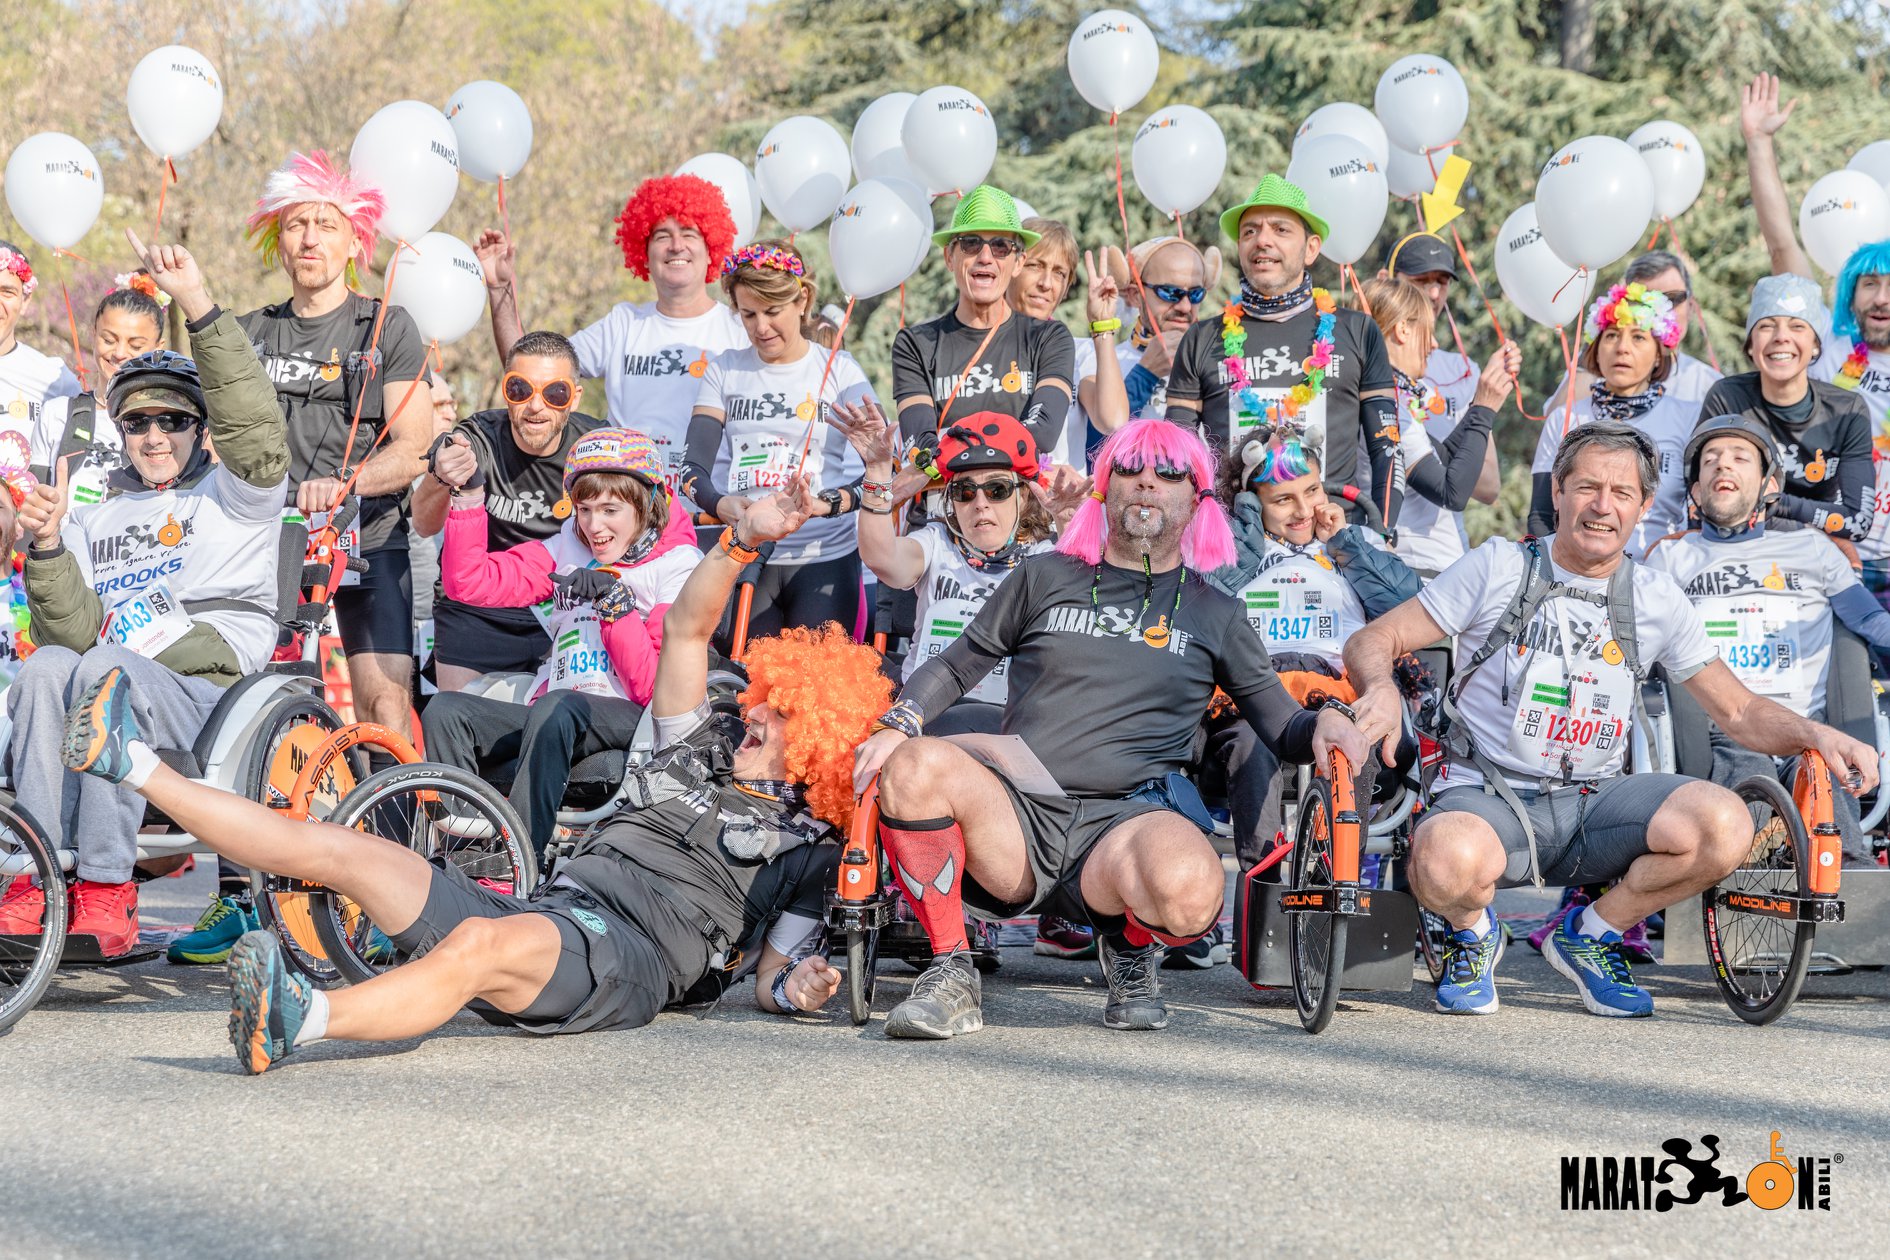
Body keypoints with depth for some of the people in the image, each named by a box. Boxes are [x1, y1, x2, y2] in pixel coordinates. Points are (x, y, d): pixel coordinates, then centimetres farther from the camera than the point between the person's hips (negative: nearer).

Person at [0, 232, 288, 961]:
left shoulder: (235, 496, 15)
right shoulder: (95, 520, 26)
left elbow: (256, 427, -9)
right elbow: (74, 630, 12)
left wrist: (197, 305, -17)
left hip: (212, 700, -3)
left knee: (107, 669, -33)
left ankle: (106, 892, -37)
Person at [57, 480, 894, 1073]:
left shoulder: (806, 848, 12)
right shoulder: (702, 756, 28)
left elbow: (772, 977, 4)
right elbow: (687, 627, 24)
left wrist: (801, 987, -20)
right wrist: (746, 540, 12)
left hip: (630, 960, -7)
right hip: (542, 914, 8)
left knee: (483, 942, -41)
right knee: (332, 848, 0)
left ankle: (302, 1021, -68)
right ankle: (137, 767, 6)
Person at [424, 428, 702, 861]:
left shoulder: (678, 569, 0)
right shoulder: (566, 552, 15)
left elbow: (660, 691, -9)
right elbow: (470, 582, 5)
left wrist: (616, 605, -14)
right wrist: (469, 496, -3)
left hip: (630, 722, -5)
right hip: (554, 718, 5)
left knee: (556, 708, -37)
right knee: (446, 709, -19)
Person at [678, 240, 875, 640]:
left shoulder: (839, 370, 3)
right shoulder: (723, 371, 10)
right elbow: (694, 467, 1)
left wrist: (829, 503, -24)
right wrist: (720, 504, -20)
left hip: (825, 556, -1)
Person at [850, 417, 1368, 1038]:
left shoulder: (1214, 613, 18)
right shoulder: (1046, 578, 18)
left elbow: (1279, 720, 17)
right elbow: (955, 666, 22)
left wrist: (1321, 725, -7)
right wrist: (896, 726, 3)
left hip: (1129, 818, -1)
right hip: (1017, 810, 1)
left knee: (1188, 888, -37)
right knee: (916, 765, -32)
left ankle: (1130, 949, 4)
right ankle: (949, 976, -13)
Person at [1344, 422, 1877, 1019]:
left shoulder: (1657, 599, 8)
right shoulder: (1499, 568, 0)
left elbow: (1740, 710, 13)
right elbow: (1372, 642, 0)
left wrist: (1816, 735, -7)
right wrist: (1382, 689, -24)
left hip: (1593, 803, 3)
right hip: (1488, 798, -3)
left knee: (1724, 824, -25)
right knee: (1446, 862, -40)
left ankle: (1589, 934, 2)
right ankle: (1472, 932, 2)